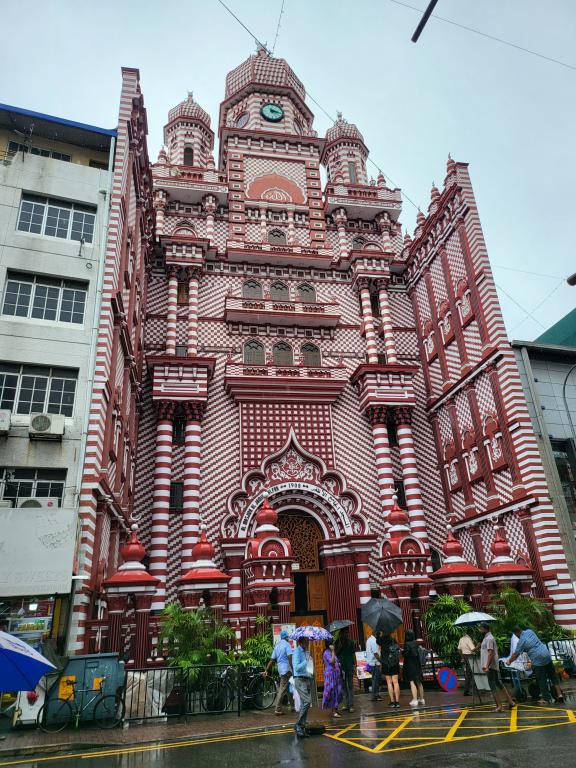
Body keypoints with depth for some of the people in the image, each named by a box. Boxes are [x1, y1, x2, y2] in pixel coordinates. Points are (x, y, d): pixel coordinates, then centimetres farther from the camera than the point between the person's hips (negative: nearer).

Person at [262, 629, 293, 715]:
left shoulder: (277, 645, 14)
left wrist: (266, 670, 16)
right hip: (286, 669, -8)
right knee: (282, 690, -5)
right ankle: (277, 709, -4)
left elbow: (272, 659, 14)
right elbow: (290, 658, -19)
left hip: (280, 669, 8)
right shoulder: (287, 644, -9)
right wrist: (293, 669, -18)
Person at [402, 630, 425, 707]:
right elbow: (418, 653, 9)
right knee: (419, 682, 16)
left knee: (412, 682, -4)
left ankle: (415, 700, -9)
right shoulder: (416, 643, 3)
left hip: (410, 665, -7)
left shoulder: (407, 644, -16)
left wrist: (402, 651, 1)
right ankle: (421, 699, 25)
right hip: (417, 665, 7)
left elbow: (405, 654, -19)